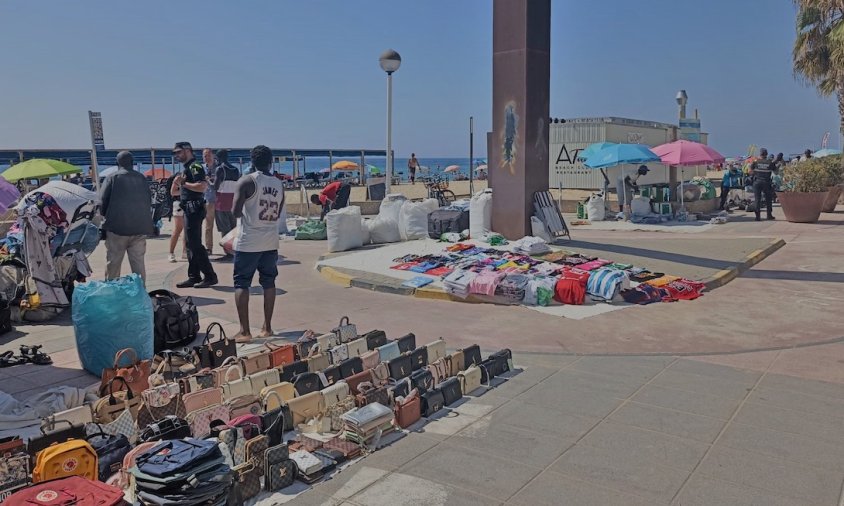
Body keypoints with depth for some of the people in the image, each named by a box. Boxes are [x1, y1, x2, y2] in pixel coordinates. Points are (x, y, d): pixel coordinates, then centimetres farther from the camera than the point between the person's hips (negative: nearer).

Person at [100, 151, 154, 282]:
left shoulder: (112, 178, -2)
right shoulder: (142, 178, 9)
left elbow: (102, 201, -4)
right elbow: (149, 201, 12)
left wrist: (105, 217, 12)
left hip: (117, 227, -3)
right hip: (140, 228, 3)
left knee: (113, 263, 5)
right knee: (138, 263, 8)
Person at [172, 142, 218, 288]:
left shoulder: (195, 167, -12)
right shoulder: (188, 168, 18)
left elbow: (202, 187, -25)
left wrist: (183, 183, -18)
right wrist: (181, 182, 10)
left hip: (194, 209, -10)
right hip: (189, 209, 10)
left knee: (195, 244, -9)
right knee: (191, 244, 11)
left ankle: (210, 276, -4)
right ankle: (194, 277, 16)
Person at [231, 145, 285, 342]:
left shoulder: (246, 182, -8)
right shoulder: (279, 184, 6)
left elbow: (236, 212, -9)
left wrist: (247, 212, 10)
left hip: (248, 241, -4)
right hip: (271, 241, 4)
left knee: (241, 283, 2)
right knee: (268, 282, 13)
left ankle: (244, 331, -3)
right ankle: (267, 327, 18)